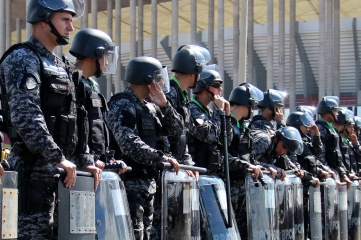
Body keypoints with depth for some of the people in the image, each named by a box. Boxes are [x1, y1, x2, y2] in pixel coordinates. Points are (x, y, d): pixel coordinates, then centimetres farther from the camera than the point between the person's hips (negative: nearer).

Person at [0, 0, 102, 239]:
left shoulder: (58, 65, 22)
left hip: (60, 171, 9)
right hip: (34, 170, -9)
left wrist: (86, 161, 15)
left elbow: (72, 122, 24)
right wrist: (57, 158, -22)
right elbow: (26, 117, -19)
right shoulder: (23, 59, -6)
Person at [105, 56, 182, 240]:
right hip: (130, 183, -9)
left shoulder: (150, 107, 17)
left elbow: (177, 130, 14)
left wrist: (164, 105, 1)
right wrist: (161, 157, -30)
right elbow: (129, 144, -25)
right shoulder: (122, 106, -12)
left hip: (148, 182, 10)